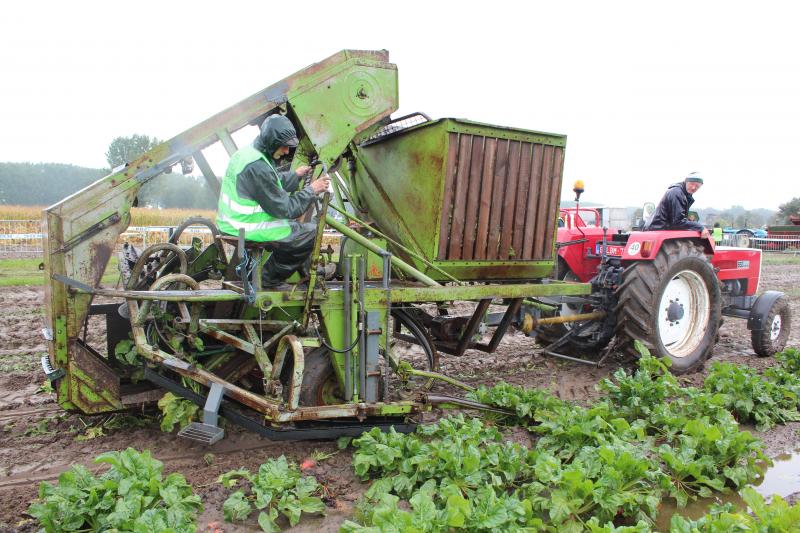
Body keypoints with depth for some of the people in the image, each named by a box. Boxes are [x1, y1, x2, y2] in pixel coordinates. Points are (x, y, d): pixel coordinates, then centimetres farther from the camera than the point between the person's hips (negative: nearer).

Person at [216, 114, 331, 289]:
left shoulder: (246, 152, 6)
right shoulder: (258, 167, -25)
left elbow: (272, 182, 24)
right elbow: (284, 209, -20)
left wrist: (295, 175, 17)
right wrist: (311, 190, -13)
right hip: (246, 229, -11)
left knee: (293, 224, 26)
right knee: (311, 232, -6)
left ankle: (307, 271, 30)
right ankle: (270, 279, 6)